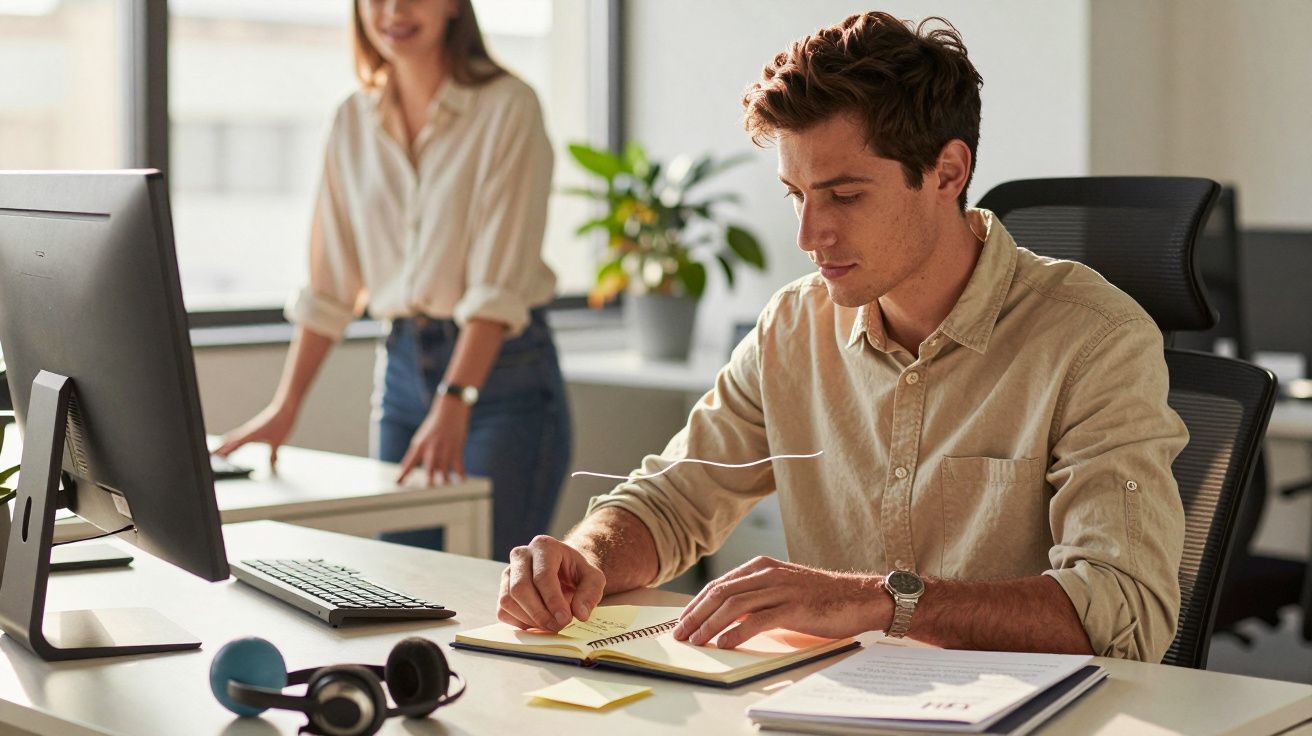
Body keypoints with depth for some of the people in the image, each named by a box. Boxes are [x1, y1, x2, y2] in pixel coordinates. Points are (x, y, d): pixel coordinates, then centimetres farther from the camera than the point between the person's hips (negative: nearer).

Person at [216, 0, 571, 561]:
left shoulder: (506, 106, -8)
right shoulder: (354, 121, 8)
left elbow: (500, 283, -16)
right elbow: (330, 288, 11)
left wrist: (454, 403, -25)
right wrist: (284, 408, 5)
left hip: (501, 367, -5)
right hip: (402, 365, 5)